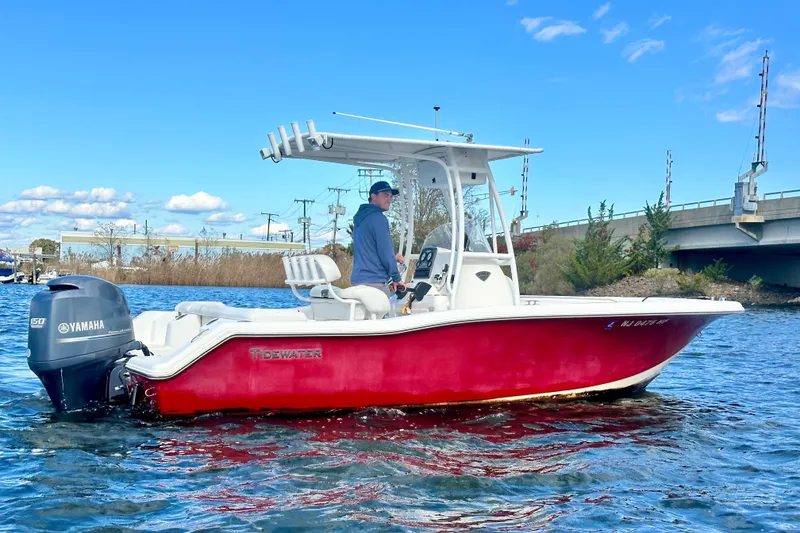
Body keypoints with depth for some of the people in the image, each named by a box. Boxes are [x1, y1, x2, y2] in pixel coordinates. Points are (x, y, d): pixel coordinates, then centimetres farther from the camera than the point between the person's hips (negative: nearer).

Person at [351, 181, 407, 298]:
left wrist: (392, 258, 22)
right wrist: (396, 278, -3)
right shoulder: (378, 218, -10)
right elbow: (385, 252, -13)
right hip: (374, 282, -9)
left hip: (358, 279, 9)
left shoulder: (360, 219, 18)